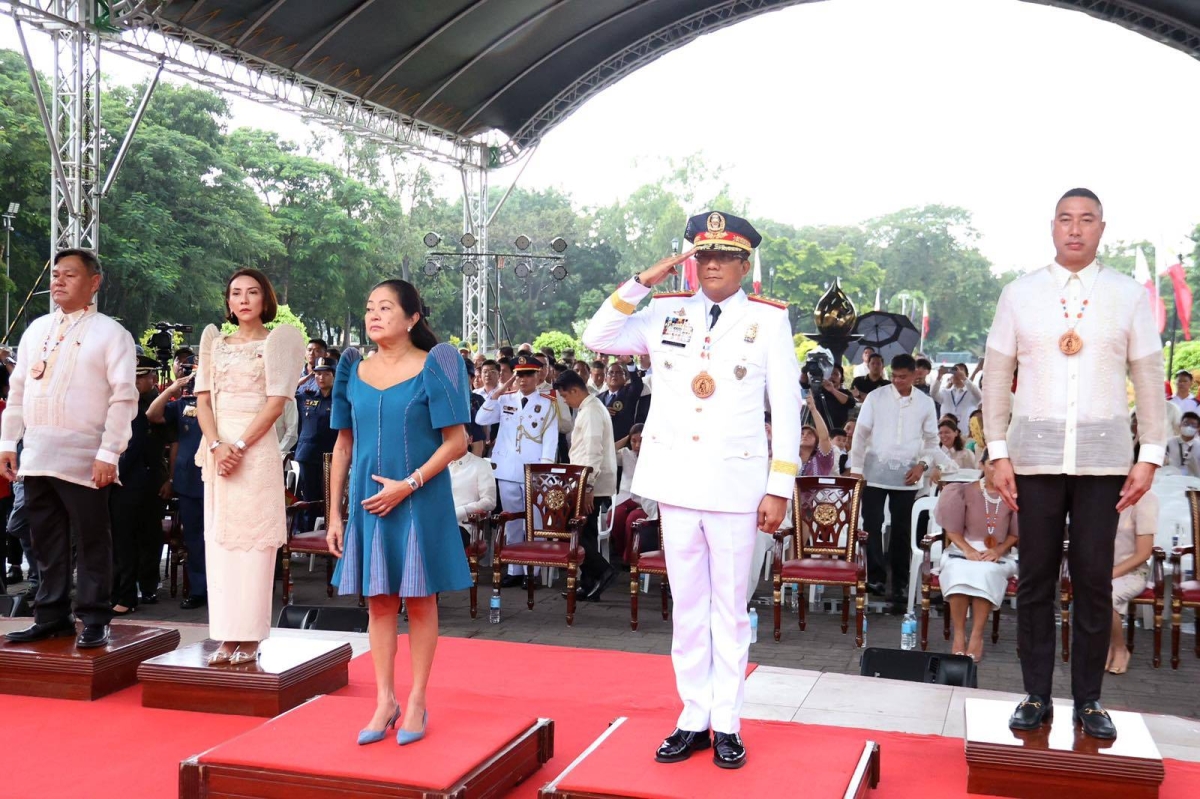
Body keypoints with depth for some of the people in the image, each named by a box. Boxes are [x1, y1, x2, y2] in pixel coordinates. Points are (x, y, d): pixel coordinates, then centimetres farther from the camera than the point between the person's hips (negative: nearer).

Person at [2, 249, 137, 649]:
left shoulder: (110, 334, -3)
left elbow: (123, 399, -9)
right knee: (47, 542, 12)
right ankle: (52, 617, 22)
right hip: (36, 456, 6)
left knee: (91, 543, 1)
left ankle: (94, 622, 10)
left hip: (83, 459, -6)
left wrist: (109, 454, -16)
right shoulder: (36, 329, 15)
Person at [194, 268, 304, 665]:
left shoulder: (276, 341, 4)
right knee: (219, 541, 3)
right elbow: (203, 400, 8)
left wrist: (239, 446, -13)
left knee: (253, 541, -4)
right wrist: (217, 445, -9)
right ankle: (226, 637, 8)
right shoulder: (215, 343, 15)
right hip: (218, 450, 5)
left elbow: (276, 402, -5)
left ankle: (250, 637, 0)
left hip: (258, 450, -4)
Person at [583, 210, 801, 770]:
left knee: (729, 607, 6)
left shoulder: (769, 319, -1)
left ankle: (726, 725, 16)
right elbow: (596, 340, 2)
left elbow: (787, 406, -1)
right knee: (687, 607, 10)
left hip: (736, 482, -2)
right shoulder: (666, 313, 5)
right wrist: (643, 282, -5)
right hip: (675, 479, 3)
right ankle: (694, 719, 19)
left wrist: (779, 487, -5)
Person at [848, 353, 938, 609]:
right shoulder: (875, 398, 1)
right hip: (875, 472, -1)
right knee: (872, 525, -7)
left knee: (901, 530, 7)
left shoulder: (925, 403, 6)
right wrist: (856, 468, -1)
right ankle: (876, 577, -1)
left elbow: (932, 439, 13)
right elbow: (861, 433, 2)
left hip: (906, 476, 1)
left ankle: (899, 585, 15)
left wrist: (923, 464, -3)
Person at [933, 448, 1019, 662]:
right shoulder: (966, 491, 8)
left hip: (997, 555, 0)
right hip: (963, 550, 0)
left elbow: (1015, 534, 6)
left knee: (986, 571, -36)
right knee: (959, 570, -35)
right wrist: (968, 550, -14)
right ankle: (958, 635, -30)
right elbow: (952, 529, 4)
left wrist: (999, 550, -13)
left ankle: (977, 636, -32)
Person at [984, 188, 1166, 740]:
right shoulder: (1019, 294, 4)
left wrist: (1150, 456, -1)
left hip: (1103, 459, 0)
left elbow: (1149, 381, 5)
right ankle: (1036, 697, 14)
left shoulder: (1129, 295, 4)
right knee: (1035, 580, 4)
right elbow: (996, 379, 5)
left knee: (1094, 581, 4)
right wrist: (998, 453, -1)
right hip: (1035, 457, 0)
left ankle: (1088, 700, 14)